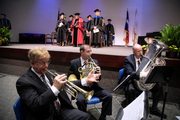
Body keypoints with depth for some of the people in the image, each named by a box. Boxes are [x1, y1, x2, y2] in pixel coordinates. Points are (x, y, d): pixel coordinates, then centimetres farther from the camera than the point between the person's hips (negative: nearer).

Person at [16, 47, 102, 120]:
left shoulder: (51, 73, 7)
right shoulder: (23, 82, -11)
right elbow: (34, 106, -21)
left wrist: (86, 80, 0)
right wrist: (55, 88, -30)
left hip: (62, 110, 5)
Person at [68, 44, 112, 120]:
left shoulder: (94, 62, 4)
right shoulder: (74, 63, -2)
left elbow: (98, 79, 8)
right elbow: (69, 78, 1)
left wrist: (98, 73, -17)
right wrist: (83, 81, -17)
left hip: (93, 87, 3)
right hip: (81, 88, -3)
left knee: (108, 96, -16)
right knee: (80, 100, -32)